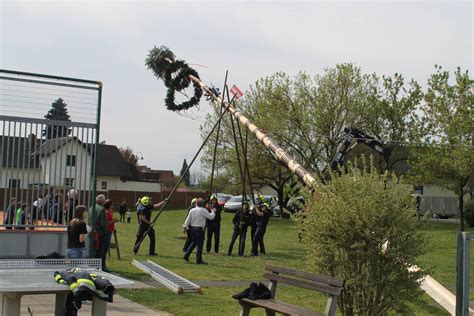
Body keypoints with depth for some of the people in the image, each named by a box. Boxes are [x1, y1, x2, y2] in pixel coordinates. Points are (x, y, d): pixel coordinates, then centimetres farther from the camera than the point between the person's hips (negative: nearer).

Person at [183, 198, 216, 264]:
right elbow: (211, 217, -9)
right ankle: (199, 260, 5)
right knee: (200, 244, 2)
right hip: (199, 229, -6)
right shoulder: (203, 211, -12)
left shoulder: (192, 210, 4)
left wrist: (186, 227, 19)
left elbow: (188, 220, 7)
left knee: (194, 242, 23)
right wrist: (213, 212, 10)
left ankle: (186, 255, 17)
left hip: (192, 228, 6)